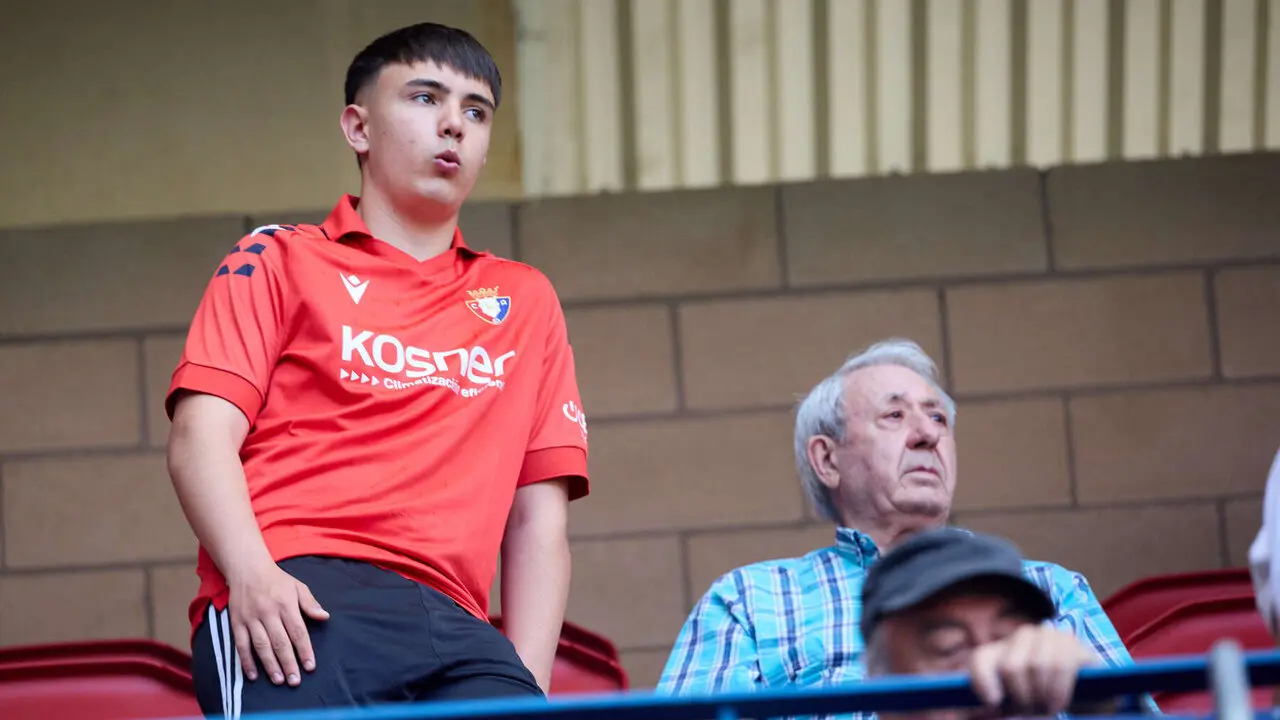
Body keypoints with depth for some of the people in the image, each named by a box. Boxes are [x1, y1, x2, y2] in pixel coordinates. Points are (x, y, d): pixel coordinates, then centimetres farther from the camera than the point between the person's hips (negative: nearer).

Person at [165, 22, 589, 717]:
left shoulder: (524, 302, 26)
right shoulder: (278, 261, 17)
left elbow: (537, 517, 19)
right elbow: (201, 440, 4)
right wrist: (253, 577, -15)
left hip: (454, 628, 3)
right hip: (300, 605, -3)